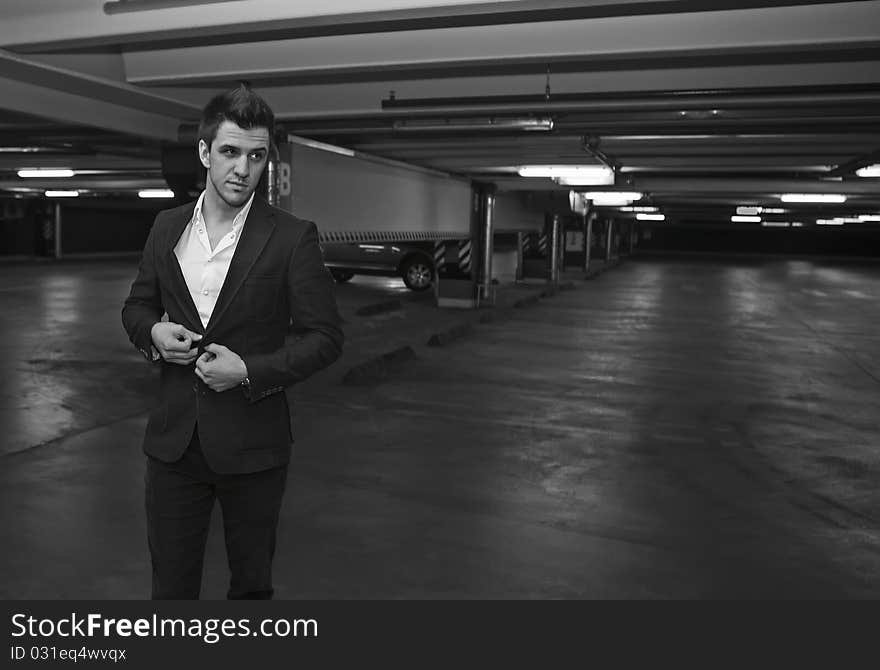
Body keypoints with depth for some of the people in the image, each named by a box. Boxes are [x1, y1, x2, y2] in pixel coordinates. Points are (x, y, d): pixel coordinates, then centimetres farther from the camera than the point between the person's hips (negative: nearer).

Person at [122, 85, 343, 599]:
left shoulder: (293, 237, -10)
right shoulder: (167, 228, 4)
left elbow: (326, 337, -8)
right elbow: (137, 305, 16)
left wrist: (250, 372, -19)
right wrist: (153, 332, -7)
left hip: (252, 444, -3)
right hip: (174, 440, 3)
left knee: (252, 582, 17)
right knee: (170, 584, 15)